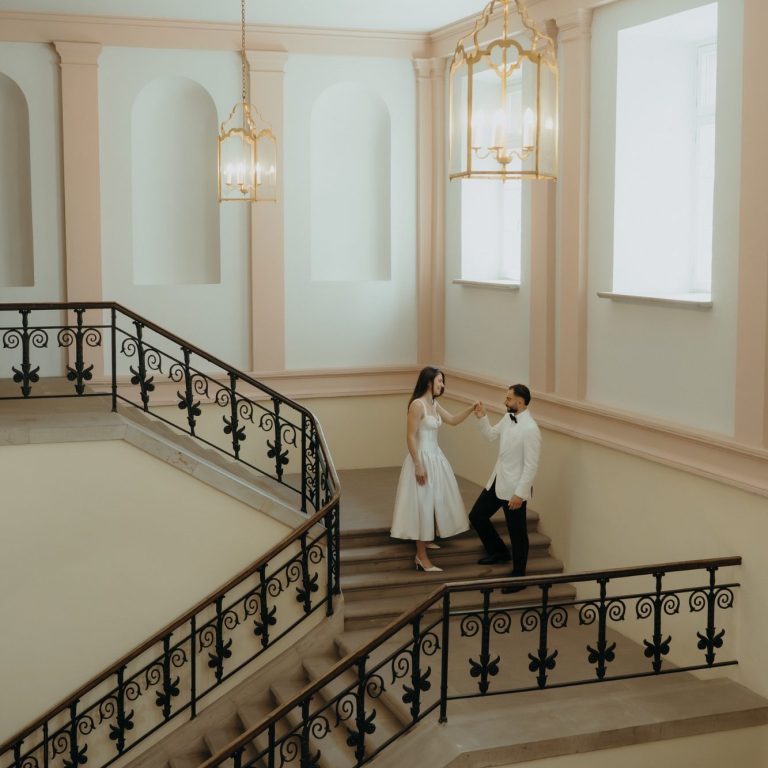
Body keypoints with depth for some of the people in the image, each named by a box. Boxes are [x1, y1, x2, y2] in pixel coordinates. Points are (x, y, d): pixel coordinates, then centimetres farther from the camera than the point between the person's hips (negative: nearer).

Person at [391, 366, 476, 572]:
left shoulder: (434, 404, 9)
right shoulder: (417, 404, -18)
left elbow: (452, 420, 22)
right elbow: (410, 437, -19)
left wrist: (471, 409, 8)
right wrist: (418, 466, -21)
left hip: (435, 456, 9)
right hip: (423, 458, -9)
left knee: (435, 501, 20)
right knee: (422, 504, -6)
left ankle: (426, 540, 38)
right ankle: (421, 557, -2)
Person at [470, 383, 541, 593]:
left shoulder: (530, 428, -23)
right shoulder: (508, 418, 4)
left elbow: (531, 465, -22)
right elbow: (491, 435, 21)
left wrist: (520, 493, -21)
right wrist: (481, 418, 4)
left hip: (514, 488, -9)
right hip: (497, 481, 9)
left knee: (517, 533, 5)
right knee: (477, 516, 17)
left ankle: (518, 576, 21)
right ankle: (499, 552, 38)